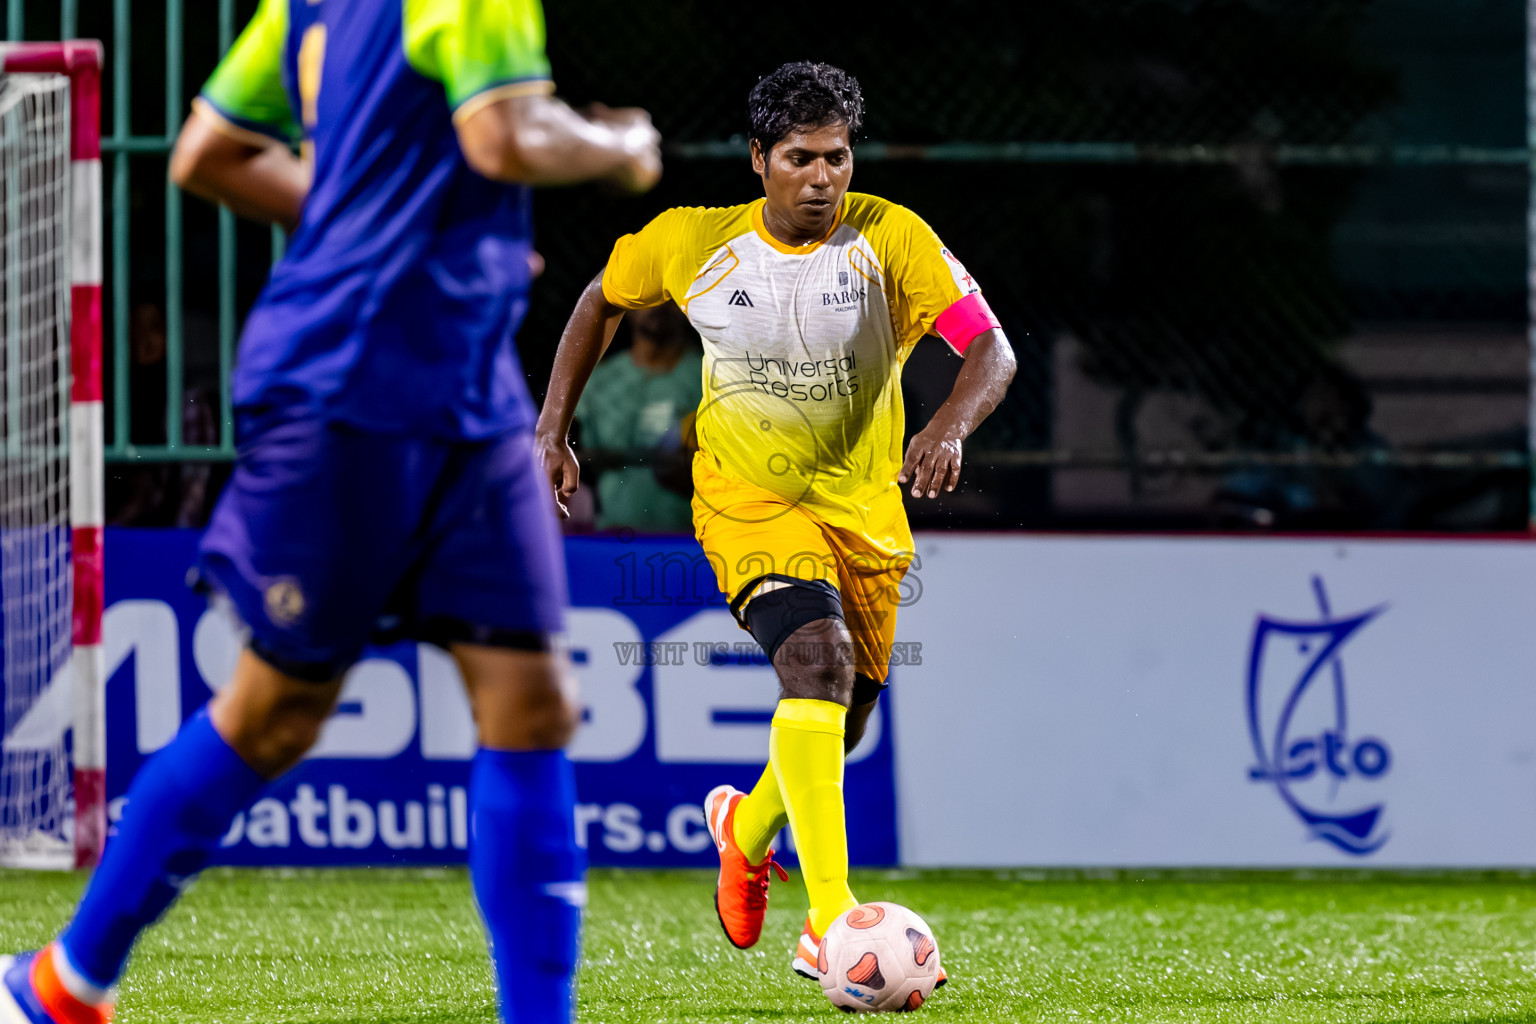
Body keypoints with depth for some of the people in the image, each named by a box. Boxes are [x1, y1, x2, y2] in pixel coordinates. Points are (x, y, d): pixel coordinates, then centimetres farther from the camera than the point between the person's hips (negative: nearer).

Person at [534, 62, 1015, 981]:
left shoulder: (890, 239, -14)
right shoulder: (693, 243, -10)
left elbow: (993, 350, -20)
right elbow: (604, 299, 11)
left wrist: (949, 429, -40)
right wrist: (554, 427, 5)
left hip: (865, 513, 3)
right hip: (749, 500, -3)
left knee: (838, 729, 12)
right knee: (819, 661, -29)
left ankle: (746, 824, 50)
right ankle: (831, 922, -37)